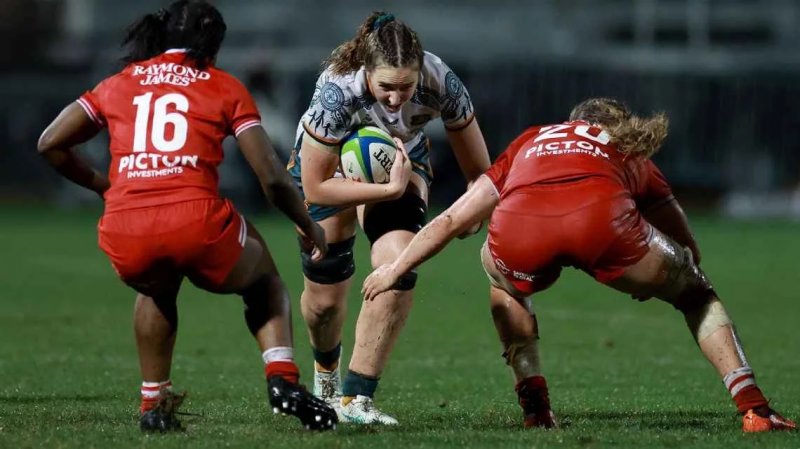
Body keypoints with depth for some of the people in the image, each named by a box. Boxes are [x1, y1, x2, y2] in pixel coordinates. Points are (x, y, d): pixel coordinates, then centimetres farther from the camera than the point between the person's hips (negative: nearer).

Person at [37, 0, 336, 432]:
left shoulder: (118, 84, 21)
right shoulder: (224, 88, 14)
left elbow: (50, 144, 21)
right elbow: (272, 178, 9)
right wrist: (310, 228, 24)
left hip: (125, 235, 3)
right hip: (196, 225, -2)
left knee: (157, 288, 39)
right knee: (265, 283, 28)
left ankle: (153, 403, 30)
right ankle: (282, 379, 5)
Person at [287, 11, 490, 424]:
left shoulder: (440, 83, -33)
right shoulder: (337, 89, -40)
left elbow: (479, 172, -18)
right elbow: (315, 187, -30)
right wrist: (389, 190, -36)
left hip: (400, 163, 1)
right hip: (327, 163, -1)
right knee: (325, 296, 4)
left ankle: (354, 400, -17)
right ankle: (325, 369, 41)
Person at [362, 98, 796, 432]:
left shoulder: (531, 140, 40)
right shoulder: (630, 153, 38)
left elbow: (452, 219, 37)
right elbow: (689, 250, 42)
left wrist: (396, 268, 43)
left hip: (518, 225, 1)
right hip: (601, 216, -1)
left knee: (502, 280, 39)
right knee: (696, 294, 25)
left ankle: (535, 408, 27)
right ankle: (754, 409, 13)